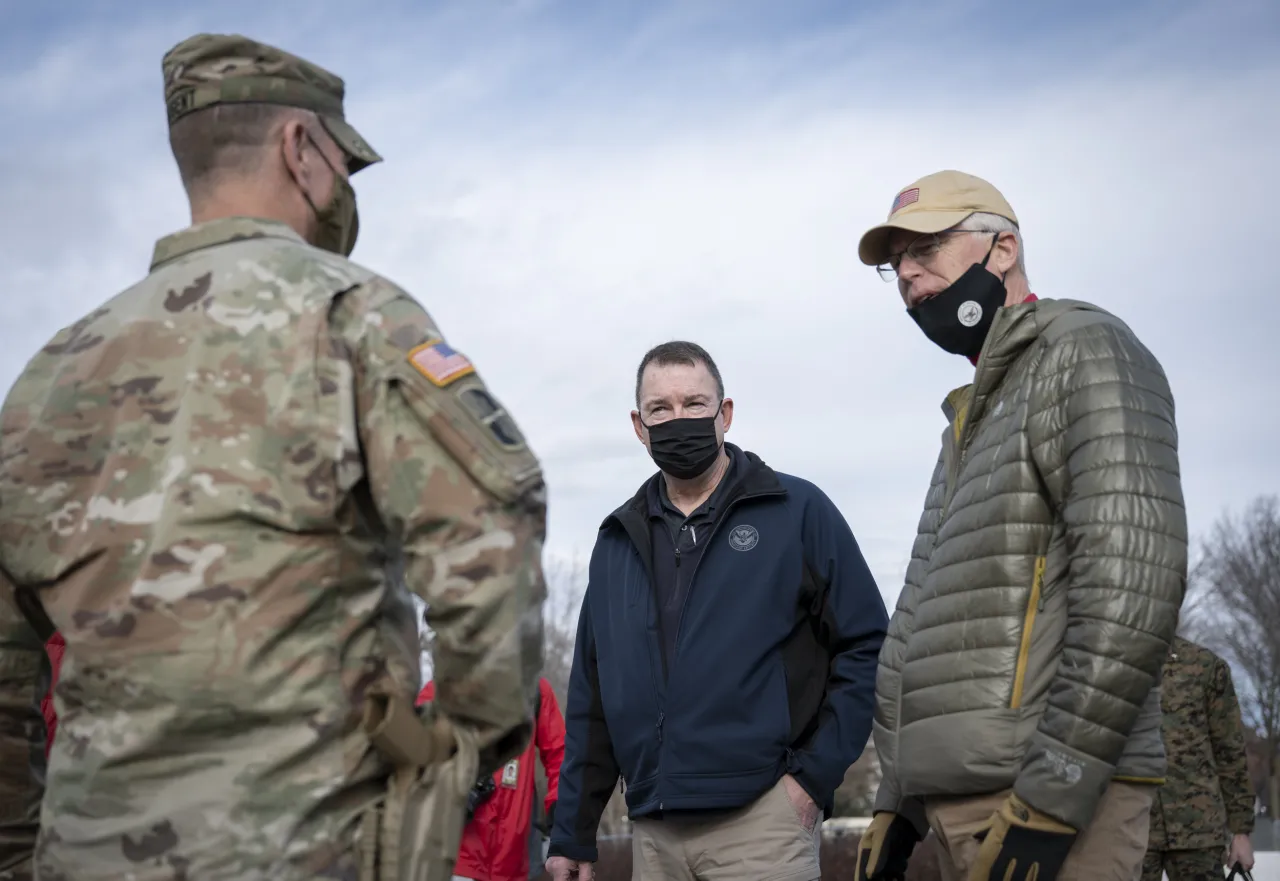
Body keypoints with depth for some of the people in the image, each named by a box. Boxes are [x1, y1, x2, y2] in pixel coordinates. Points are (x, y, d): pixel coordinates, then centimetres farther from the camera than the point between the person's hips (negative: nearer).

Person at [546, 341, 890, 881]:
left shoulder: (797, 511, 2)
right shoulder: (617, 541, 14)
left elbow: (867, 647, -2)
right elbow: (591, 695, 15)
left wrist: (815, 775, -9)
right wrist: (572, 835, 13)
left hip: (761, 821, -4)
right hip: (652, 835, 4)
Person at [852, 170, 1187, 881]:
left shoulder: (1086, 352, -4)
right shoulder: (972, 414, 24)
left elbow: (1134, 586, -17)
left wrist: (1049, 800, -21)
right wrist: (898, 802, 18)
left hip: (1047, 796, -8)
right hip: (968, 796, 9)